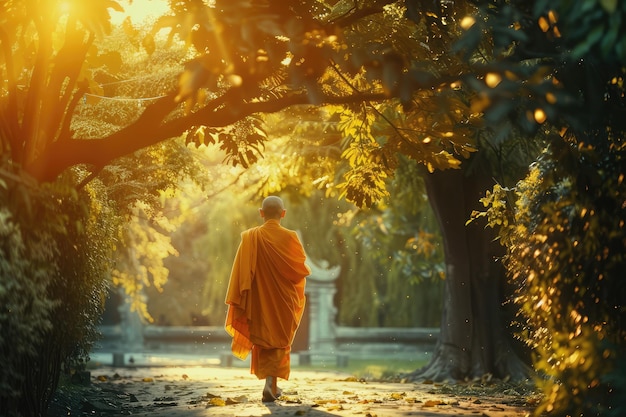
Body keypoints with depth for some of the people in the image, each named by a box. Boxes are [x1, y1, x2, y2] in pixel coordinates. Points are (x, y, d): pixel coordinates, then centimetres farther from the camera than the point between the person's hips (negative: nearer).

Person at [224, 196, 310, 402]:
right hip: (284, 300, -1)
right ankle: (271, 383, -9)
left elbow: (241, 272, -12)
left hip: (259, 300, 1)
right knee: (279, 341, 9)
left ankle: (271, 385, 23)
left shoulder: (250, 237, -9)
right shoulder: (290, 238, -12)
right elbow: (302, 268, -5)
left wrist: (237, 301, -8)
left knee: (263, 339, 17)